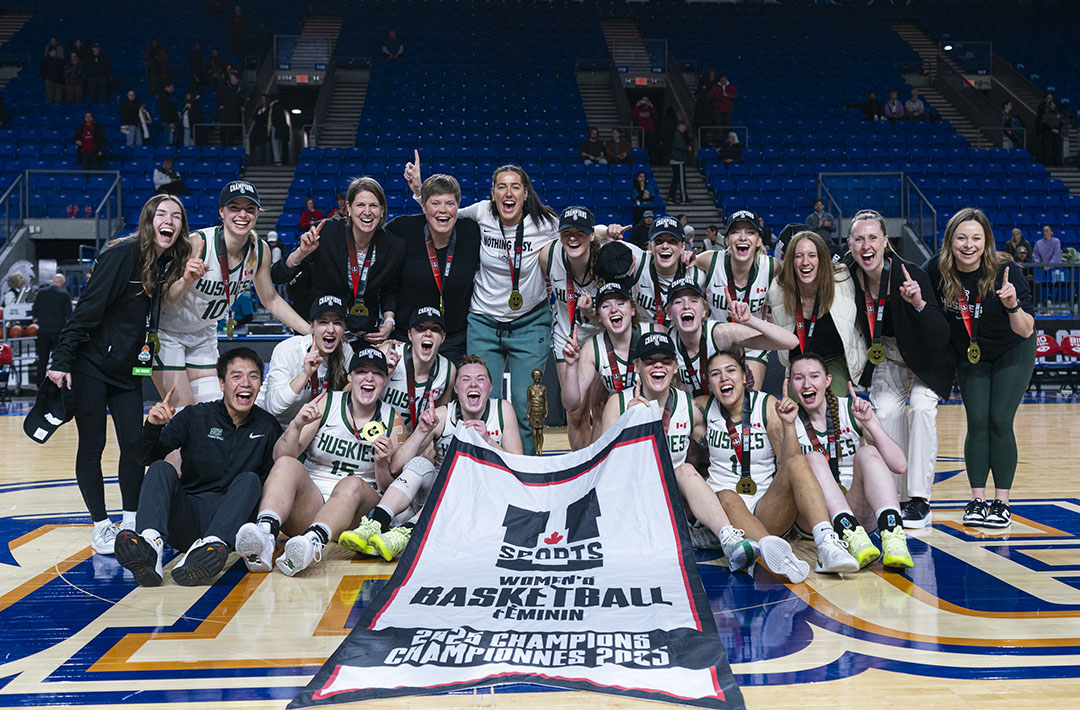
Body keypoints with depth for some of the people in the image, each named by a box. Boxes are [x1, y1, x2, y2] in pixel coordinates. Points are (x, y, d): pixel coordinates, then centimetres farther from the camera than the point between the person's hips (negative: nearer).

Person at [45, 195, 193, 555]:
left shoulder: (171, 263, 2)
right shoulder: (123, 254, -17)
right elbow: (87, 307, -19)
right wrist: (62, 360, -22)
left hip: (128, 369, 6)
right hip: (91, 364, -6)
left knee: (134, 444, 1)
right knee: (92, 445, 0)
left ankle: (131, 522, 14)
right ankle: (101, 526, 10)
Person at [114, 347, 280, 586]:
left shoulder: (267, 427, 8)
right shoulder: (195, 417, 4)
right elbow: (149, 458, -3)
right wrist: (153, 427, -22)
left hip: (231, 518, 0)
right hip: (186, 517, 0)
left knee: (250, 479, -25)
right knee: (162, 469, -21)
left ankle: (212, 546, -54)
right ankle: (150, 543, -51)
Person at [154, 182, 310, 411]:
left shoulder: (260, 251, -12)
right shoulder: (197, 243, -28)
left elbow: (271, 300, 3)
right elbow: (164, 300, -25)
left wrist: (313, 332, -3)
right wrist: (186, 281, -46)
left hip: (204, 336, 5)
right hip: (167, 332, -5)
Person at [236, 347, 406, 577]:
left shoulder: (392, 421, 7)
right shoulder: (326, 403, 4)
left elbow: (390, 489, 7)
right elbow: (279, 456, -4)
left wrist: (382, 465, -14)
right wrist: (296, 425, -23)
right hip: (309, 501, 0)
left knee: (353, 484, -33)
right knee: (287, 465, -28)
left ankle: (313, 542, -62)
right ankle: (264, 534, -55)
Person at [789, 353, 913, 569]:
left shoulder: (852, 410, 4)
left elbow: (900, 466, -5)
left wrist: (869, 423, -16)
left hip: (862, 512, 0)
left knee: (868, 453, -24)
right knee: (813, 459, -25)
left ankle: (892, 535, -48)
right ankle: (851, 536, -49)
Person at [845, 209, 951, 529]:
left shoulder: (909, 275, -29)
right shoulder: (848, 278, -17)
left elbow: (942, 336, -33)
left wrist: (919, 303, -48)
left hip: (927, 359, -4)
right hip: (886, 358, 4)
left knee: (921, 405, -23)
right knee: (887, 409, -14)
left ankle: (920, 500, -18)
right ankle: (898, 494, -2)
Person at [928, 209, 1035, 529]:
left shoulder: (1004, 272, -27)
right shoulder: (938, 271, -19)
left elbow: (1026, 331, -27)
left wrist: (1013, 305, -46)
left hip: (1011, 354, -2)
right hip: (970, 356, 3)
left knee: (1000, 421, -8)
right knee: (977, 422, -5)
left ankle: (1001, 502, 0)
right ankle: (977, 500, 2)